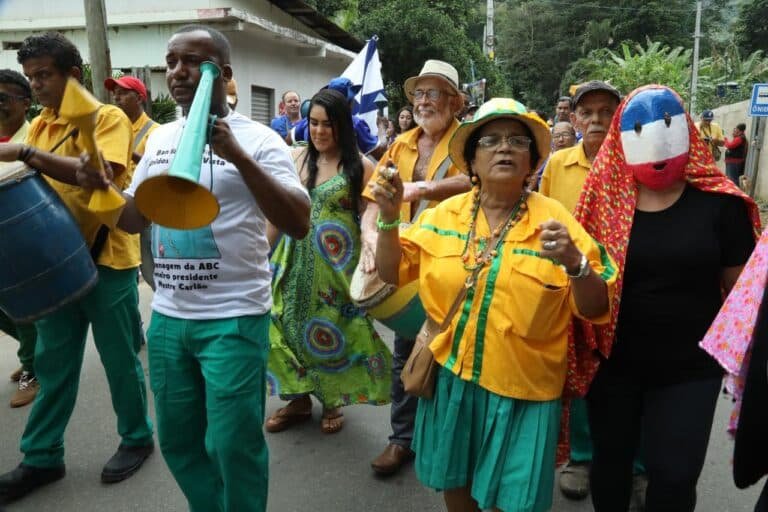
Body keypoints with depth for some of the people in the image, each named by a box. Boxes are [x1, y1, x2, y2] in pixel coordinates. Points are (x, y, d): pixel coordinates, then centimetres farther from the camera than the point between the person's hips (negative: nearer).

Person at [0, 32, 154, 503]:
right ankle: (42, 457, 25)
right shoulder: (39, 126, 10)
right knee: (53, 363, 12)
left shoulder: (108, 117, -9)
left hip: (107, 260, -6)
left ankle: (137, 438, 26)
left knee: (121, 360, 7)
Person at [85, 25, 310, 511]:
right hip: (167, 317, 6)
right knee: (178, 440, 19)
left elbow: (299, 224, -21)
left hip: (234, 319, -6)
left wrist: (237, 155, -28)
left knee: (232, 444, 6)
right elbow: (137, 219, 17)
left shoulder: (258, 138, -10)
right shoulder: (159, 138, 9)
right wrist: (103, 187, -3)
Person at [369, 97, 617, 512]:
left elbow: (595, 310, -9)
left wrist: (574, 262, -28)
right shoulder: (445, 213, 0)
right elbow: (392, 273, 6)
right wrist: (389, 217, -10)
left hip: (522, 386, -2)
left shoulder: (553, 218, -9)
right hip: (450, 376, 3)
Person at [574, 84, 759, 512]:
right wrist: (585, 348, -2)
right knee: (610, 459, 18)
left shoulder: (718, 202, -8)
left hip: (690, 368, -1)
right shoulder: (604, 198, -6)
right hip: (613, 362, 1)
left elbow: (739, 287, 0)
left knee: (674, 476, 8)